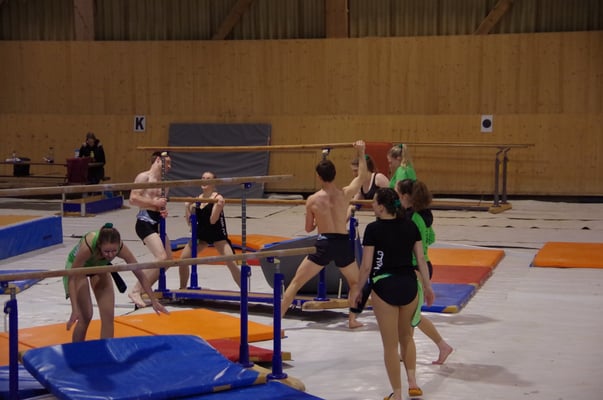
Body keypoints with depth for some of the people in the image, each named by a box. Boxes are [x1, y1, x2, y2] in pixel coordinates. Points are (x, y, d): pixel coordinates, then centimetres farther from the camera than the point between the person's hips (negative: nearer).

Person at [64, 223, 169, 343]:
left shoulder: (121, 248, -32)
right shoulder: (87, 247, -43)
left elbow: (140, 274, -18)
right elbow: (72, 278, -36)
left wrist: (154, 301, -13)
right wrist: (75, 309, -43)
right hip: (77, 266, -3)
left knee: (108, 316, -3)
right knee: (85, 316, -11)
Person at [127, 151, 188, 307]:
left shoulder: (163, 183, 20)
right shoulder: (144, 177, -4)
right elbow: (133, 199, -15)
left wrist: (164, 210, 5)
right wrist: (155, 202, -15)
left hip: (158, 223, 9)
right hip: (145, 222, -9)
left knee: (168, 260, 8)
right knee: (162, 258, -21)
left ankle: (144, 289, 18)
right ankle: (136, 291, -17)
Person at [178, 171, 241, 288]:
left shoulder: (218, 198, -14)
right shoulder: (197, 199, 1)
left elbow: (213, 220, -23)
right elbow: (189, 222, 0)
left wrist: (218, 206, -36)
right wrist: (187, 207, -12)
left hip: (218, 235, -5)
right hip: (201, 233, 5)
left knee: (231, 263, -13)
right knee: (183, 259, 2)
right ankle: (182, 289, 21)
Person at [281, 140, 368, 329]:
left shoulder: (312, 200, -3)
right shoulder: (345, 194, -2)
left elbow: (308, 228, 8)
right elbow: (362, 176, 15)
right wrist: (361, 152, 22)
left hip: (323, 245, -1)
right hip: (343, 244, 1)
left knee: (296, 282, 8)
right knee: (355, 282, 26)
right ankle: (352, 319, 19)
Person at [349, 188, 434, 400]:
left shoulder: (373, 229, -11)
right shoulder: (410, 226, 2)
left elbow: (366, 265, -10)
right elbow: (421, 259, 5)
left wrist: (358, 289, 4)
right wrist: (427, 286, 14)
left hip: (384, 287, -4)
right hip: (409, 285, 4)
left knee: (390, 345, 8)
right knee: (406, 336, 26)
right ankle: (412, 382, 19)